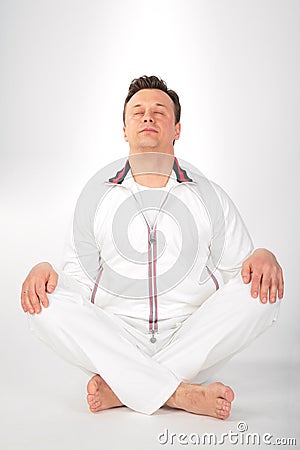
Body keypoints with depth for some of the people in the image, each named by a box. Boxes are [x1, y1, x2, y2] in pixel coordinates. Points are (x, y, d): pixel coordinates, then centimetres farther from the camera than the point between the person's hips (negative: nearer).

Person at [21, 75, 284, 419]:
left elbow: (238, 270, 9)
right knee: (43, 304, -24)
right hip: (113, 342, 0)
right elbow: (79, 279, 9)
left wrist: (263, 257, -15)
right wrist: (44, 269, -13)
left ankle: (122, 387, -25)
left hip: (192, 342, 1)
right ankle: (182, 394, -29)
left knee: (262, 290, -24)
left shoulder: (209, 196, 10)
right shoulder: (96, 193, 11)